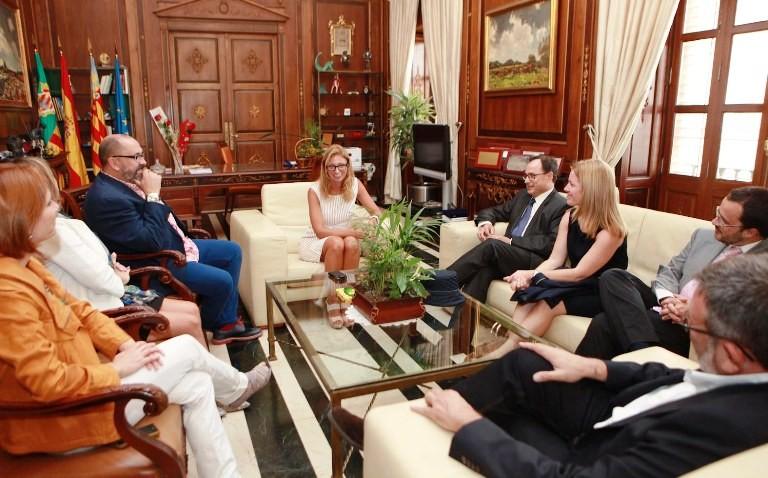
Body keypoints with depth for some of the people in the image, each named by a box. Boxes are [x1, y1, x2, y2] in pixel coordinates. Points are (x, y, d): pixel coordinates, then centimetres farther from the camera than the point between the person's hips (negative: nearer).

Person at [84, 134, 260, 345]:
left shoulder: (126, 181, 5)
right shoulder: (107, 199, -26)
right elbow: (152, 241, -30)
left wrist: (183, 238, 6)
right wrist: (153, 195, -24)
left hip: (173, 246, 11)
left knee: (232, 251, 9)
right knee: (222, 281, -17)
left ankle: (228, 322, 14)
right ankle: (204, 326, 16)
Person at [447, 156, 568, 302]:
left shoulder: (561, 206, -1)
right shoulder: (522, 196, 22)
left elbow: (552, 243, -13)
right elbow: (494, 211, 28)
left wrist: (511, 241, -18)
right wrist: (485, 222, 3)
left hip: (535, 263, -6)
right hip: (507, 255, 6)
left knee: (492, 244, -30)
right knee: (484, 267, -30)